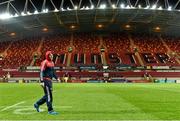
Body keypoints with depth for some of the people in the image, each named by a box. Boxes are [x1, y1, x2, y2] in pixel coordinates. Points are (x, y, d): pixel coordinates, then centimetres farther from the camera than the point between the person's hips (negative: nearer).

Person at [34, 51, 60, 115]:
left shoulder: (52, 63, 15)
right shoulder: (45, 62, -11)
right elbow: (41, 72, -17)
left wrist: (56, 78, 12)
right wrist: (42, 81, -23)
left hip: (50, 80, 9)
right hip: (46, 80, -9)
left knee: (47, 95, 15)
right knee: (49, 95, -5)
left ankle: (37, 104, 29)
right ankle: (50, 110, 2)